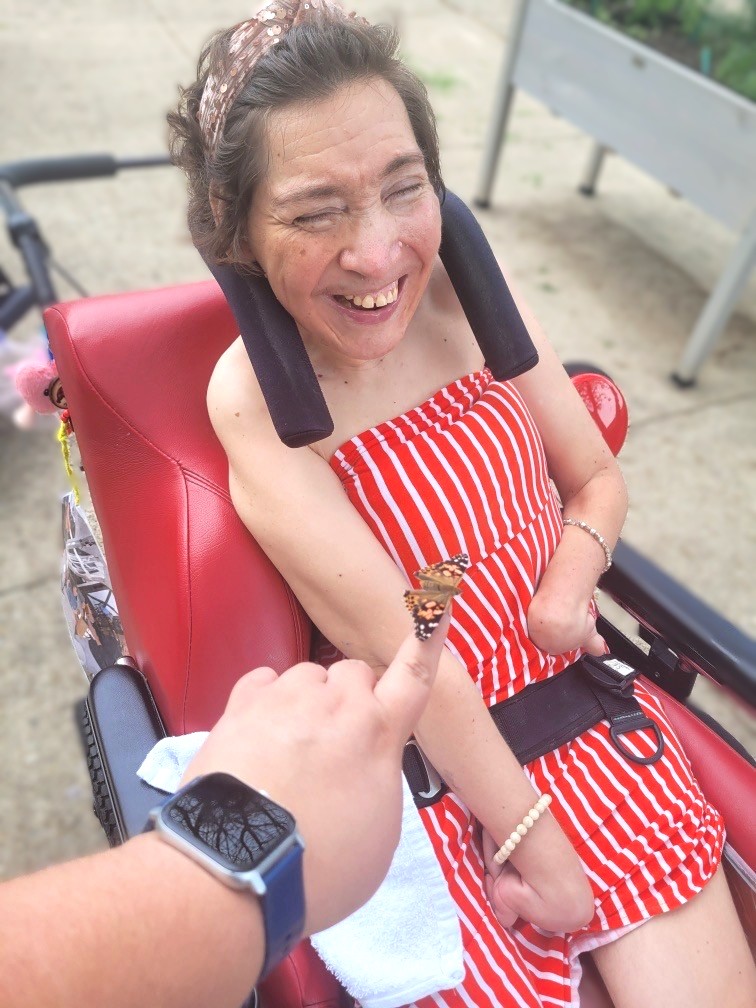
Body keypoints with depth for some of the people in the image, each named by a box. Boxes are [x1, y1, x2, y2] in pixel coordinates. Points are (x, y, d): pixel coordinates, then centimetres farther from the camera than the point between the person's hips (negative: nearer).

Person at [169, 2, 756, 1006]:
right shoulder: (254, 395, -16)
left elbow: (598, 479, 7)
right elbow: (403, 654, -19)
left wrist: (571, 574, -12)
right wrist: (537, 846, -15)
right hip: (420, 762, -2)